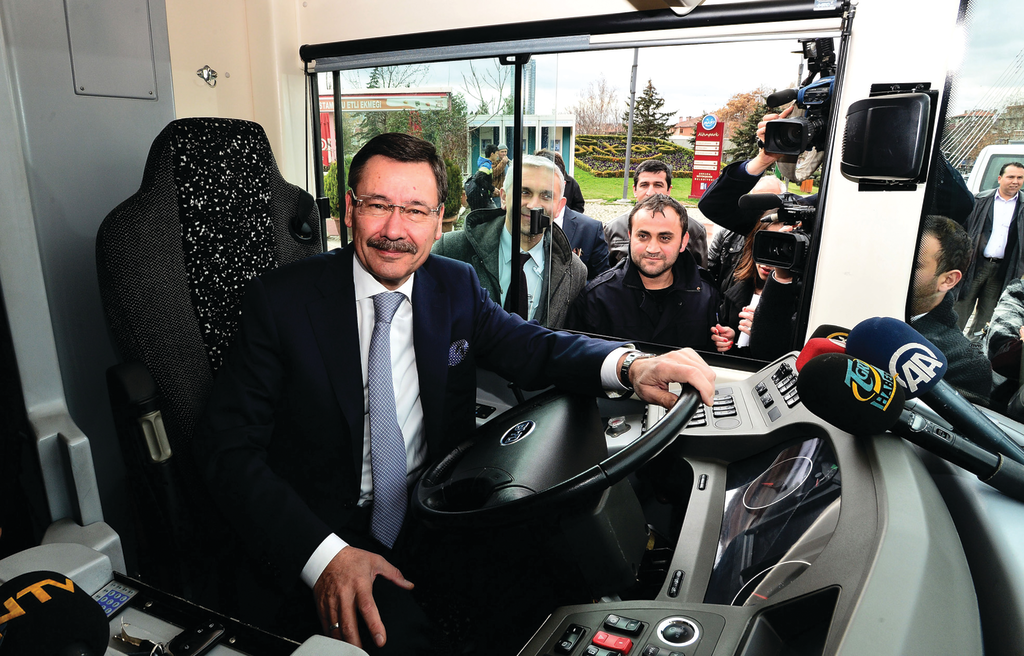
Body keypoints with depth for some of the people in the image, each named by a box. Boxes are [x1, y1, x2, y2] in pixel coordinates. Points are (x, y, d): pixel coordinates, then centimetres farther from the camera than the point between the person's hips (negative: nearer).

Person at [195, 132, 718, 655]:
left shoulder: (457, 286, 4)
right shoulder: (281, 298, -8)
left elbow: (529, 347, -1)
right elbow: (228, 447, -11)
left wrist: (630, 365, -24)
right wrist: (324, 555, -25)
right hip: (327, 530, -3)